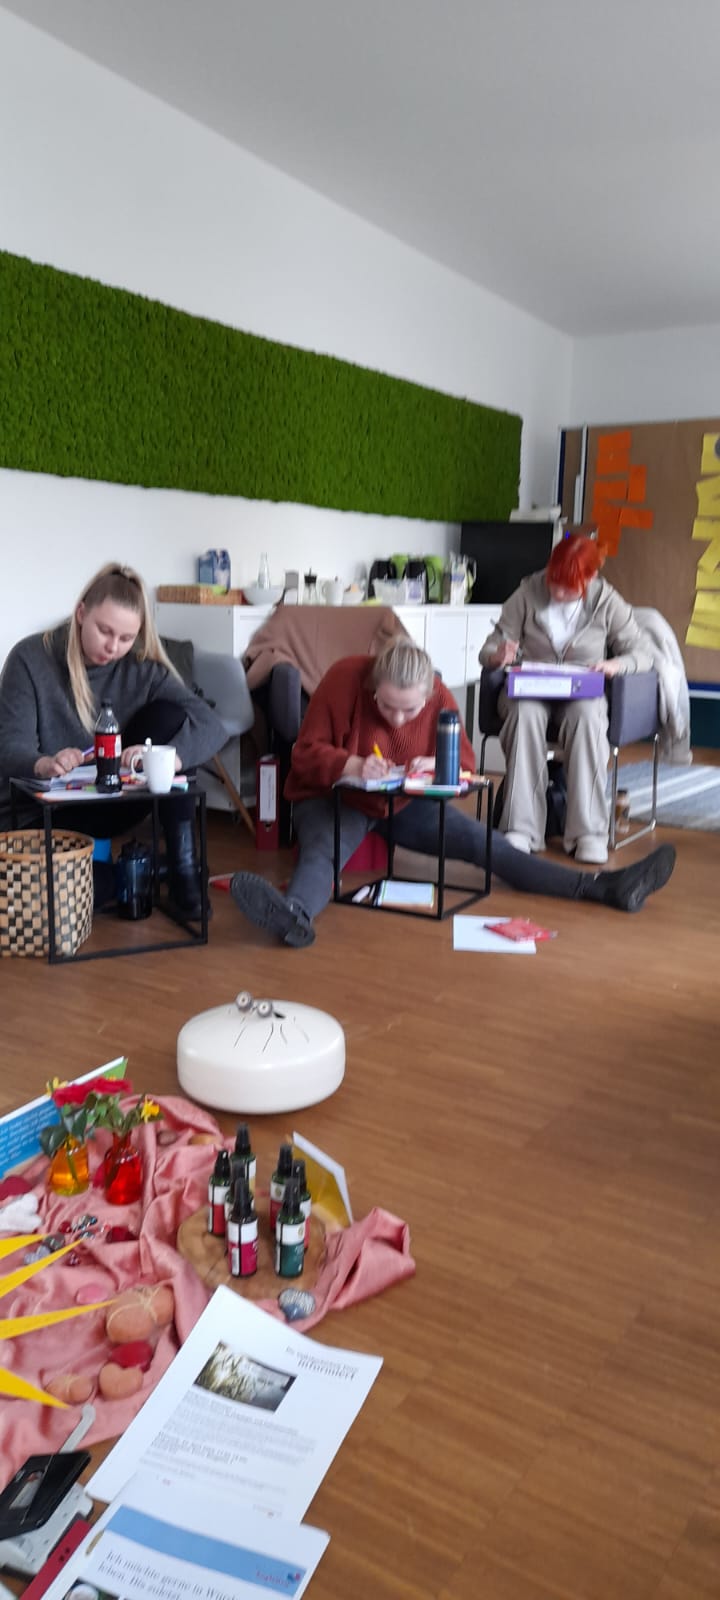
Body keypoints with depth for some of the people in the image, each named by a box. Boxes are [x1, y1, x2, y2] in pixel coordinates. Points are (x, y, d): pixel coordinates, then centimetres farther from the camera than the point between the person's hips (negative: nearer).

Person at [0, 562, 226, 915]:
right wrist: (45, 764, -45)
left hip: (112, 801, 3)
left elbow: (212, 727, -19)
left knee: (168, 716, -19)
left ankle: (183, 868, -20)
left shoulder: (142, 666, -8)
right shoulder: (31, 657, -14)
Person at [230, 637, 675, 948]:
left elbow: (465, 759, 0)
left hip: (404, 802, 4)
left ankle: (603, 887, -14)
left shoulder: (438, 695, -10)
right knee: (320, 853, -37)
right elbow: (306, 754, -18)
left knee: (486, 843, -7)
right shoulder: (345, 678, -21)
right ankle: (295, 915, -70)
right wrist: (352, 765, -37)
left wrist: (436, 764, -24)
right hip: (334, 796, -3)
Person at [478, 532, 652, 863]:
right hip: (529, 690, 0)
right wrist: (498, 655, -23)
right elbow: (489, 649, 3)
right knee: (525, 714, -37)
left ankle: (589, 832, -33)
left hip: (582, 694, 0)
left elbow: (642, 655, 4)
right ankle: (521, 829, -38)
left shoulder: (608, 603, 3)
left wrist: (617, 664, -19)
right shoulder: (527, 594, 2)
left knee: (586, 718, -36)